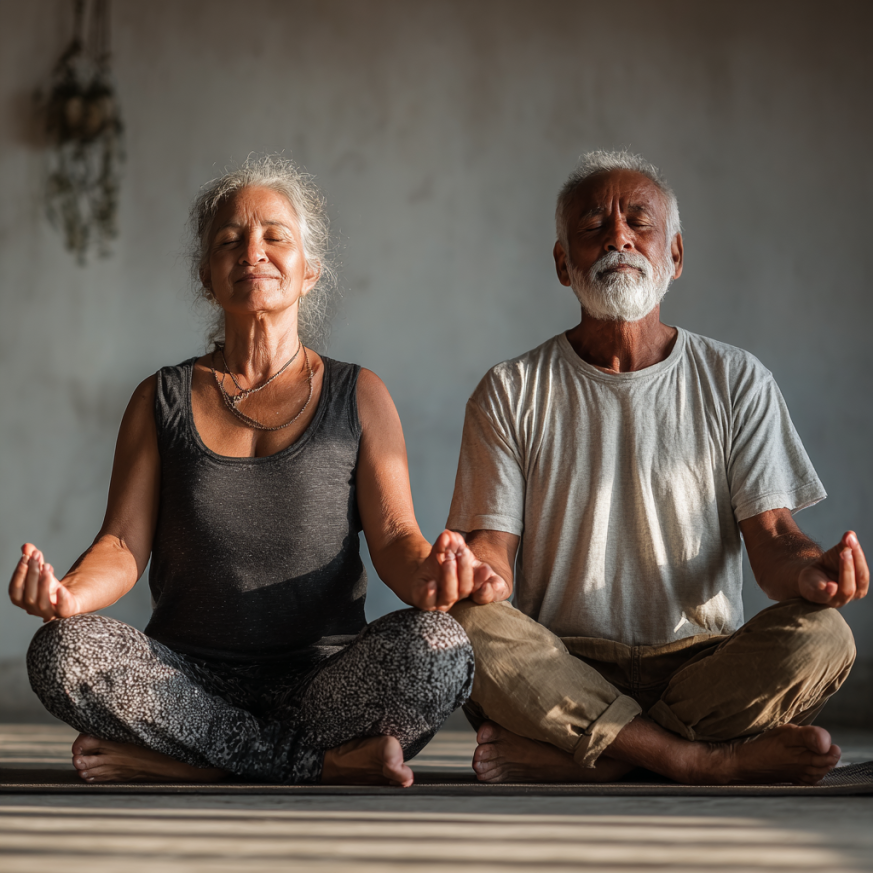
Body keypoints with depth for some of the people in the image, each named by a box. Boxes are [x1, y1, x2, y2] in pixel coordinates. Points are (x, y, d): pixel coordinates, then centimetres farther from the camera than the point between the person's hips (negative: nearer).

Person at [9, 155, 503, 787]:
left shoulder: (359, 397, 9)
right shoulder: (163, 401, 12)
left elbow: (392, 536, -1)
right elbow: (124, 544, 4)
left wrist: (426, 576, -27)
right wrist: (70, 592, -20)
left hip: (323, 681, -1)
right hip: (191, 681, 1)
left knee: (438, 646, -32)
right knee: (61, 652, -30)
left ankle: (176, 761, -23)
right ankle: (327, 763, -24)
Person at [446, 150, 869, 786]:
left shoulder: (737, 382, 10)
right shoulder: (511, 393, 8)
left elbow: (769, 531, 2)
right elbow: (491, 548, 2)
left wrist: (807, 571, -23)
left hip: (703, 661, 1)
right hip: (558, 671, 0)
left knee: (821, 635, -29)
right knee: (464, 624, -32)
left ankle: (560, 760, -27)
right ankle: (714, 761, -27)